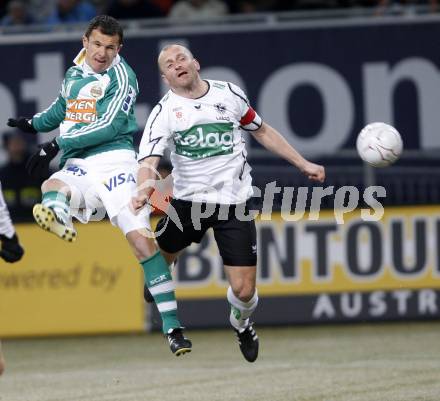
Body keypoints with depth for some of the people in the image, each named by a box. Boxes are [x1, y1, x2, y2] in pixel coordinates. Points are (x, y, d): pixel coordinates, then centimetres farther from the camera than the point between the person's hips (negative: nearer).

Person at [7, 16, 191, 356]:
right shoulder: (75, 73, 18)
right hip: (77, 167, 5)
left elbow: (109, 126, -11)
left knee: (141, 239, -16)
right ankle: (57, 215, -68)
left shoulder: (121, 76, 0)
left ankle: (172, 326, -14)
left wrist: (57, 145, -13)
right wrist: (34, 123, 25)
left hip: (114, 161, -5)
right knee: (52, 187, -32)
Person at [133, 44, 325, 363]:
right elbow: (148, 160, -18)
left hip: (234, 204, 0)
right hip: (189, 201, 0)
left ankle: (241, 323, 31)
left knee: (244, 291, -6)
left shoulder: (230, 94, 2)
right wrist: (143, 192, -39)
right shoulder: (165, 112, -5)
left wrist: (303, 164, 17)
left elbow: (262, 131, 17)